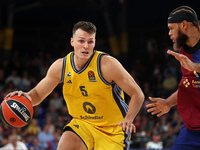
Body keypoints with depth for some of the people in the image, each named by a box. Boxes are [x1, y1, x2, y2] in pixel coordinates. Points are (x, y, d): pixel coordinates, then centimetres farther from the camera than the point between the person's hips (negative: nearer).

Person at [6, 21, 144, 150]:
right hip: (82, 123, 3)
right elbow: (38, 94, 5)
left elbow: (138, 94, -16)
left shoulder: (107, 64, -20)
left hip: (113, 128, -3)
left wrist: (128, 119, -33)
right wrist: (27, 96, -20)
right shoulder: (60, 66, -7)